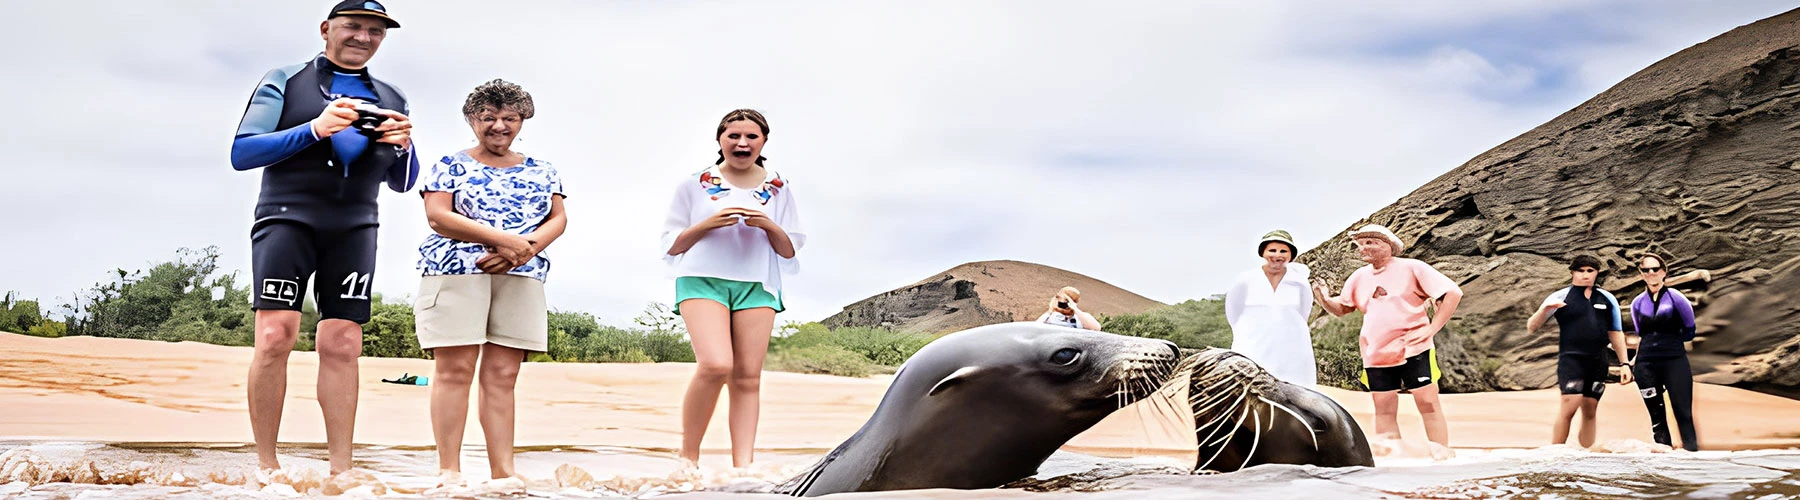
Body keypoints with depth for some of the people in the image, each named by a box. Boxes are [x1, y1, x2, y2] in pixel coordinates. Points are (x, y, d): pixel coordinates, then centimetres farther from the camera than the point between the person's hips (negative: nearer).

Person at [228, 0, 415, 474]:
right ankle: (266, 467, -9)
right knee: (275, 337, -15)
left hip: (353, 228, 3)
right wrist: (314, 129, -15)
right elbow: (242, 153, -1)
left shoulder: (391, 100, 18)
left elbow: (403, 183, 19)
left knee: (342, 345, -5)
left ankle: (341, 471, -6)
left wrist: (402, 147, -4)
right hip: (287, 217, -3)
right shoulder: (284, 81, 8)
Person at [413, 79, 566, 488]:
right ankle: (449, 470, -5)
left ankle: (503, 470, -1)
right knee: (456, 369, -7)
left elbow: (558, 218, 10)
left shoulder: (541, 172, 18)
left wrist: (526, 247, -11)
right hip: (456, 271, -3)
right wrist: (503, 239, -13)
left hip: (522, 278, 3)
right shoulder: (450, 165, 8)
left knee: (503, 375, 1)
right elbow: (437, 216, -4)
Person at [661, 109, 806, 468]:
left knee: (748, 376, -5)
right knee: (716, 365, -22)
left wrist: (770, 226, -7)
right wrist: (708, 224, -9)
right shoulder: (694, 185, 9)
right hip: (703, 279, -3)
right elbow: (671, 245, 8)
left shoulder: (779, 188, 13)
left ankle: (743, 465, -5)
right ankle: (688, 456, -7)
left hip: (757, 286, 3)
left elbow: (791, 251, 14)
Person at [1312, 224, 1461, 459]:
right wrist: (1324, 299, -4)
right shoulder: (1359, 277, 12)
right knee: (1384, 409, 7)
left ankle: (1443, 453, 3)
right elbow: (1342, 308, 19)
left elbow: (1453, 293, -7)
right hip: (1376, 356, 5)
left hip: (1414, 350, -5)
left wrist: (1432, 328, -13)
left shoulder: (1411, 268, -5)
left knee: (1428, 403, -3)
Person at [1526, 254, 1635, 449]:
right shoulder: (1561, 297, 0)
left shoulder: (1607, 299, 12)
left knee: (1590, 411, 8)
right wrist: (1544, 310, -22)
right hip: (1571, 358, -4)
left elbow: (1615, 333, 19)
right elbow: (1531, 327, -2)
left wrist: (1625, 363, 13)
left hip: (1597, 361, 4)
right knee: (1569, 406, -17)